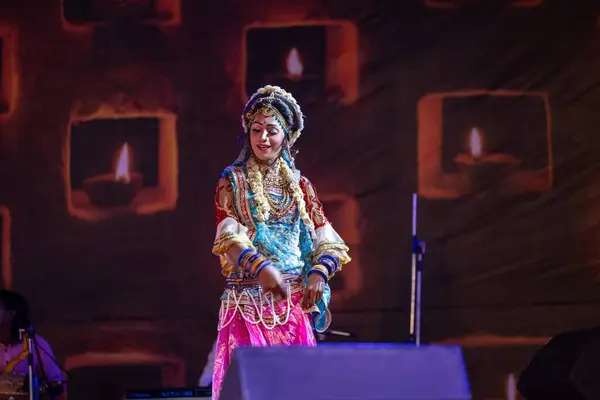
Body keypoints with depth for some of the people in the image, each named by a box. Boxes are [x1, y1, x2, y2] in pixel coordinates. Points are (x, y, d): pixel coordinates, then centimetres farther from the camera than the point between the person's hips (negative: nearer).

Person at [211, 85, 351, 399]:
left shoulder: (300, 185, 13)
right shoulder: (233, 181, 3)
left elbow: (326, 240, 9)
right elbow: (228, 237, -10)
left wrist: (319, 274, -12)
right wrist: (261, 268, -28)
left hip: (295, 302, 3)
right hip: (249, 299, -3)